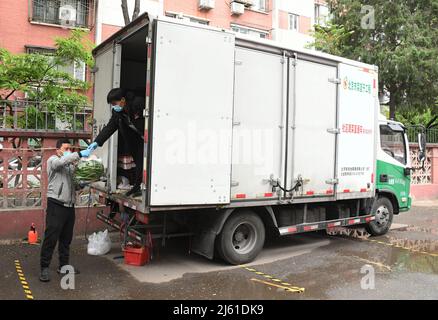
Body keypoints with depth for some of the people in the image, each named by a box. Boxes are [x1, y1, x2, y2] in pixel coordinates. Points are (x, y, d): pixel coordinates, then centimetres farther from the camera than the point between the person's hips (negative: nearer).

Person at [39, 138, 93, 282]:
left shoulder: (71, 164, 16)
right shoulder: (52, 160, -3)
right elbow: (61, 162, -28)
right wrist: (79, 154, -36)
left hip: (69, 205, 7)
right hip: (56, 205, -7)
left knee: (66, 238, 13)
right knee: (51, 238, -4)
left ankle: (64, 265, 24)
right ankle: (44, 268, 5)